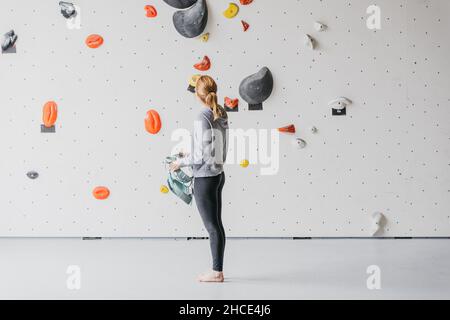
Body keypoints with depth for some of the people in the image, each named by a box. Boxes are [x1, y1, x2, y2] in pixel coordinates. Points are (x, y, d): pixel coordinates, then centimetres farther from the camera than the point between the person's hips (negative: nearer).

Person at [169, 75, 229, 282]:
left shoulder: (202, 119, -19)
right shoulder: (222, 115, 4)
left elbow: (201, 156, -18)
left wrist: (181, 162, -2)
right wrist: (190, 155, 18)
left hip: (205, 179, -8)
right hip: (218, 174, 8)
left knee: (212, 226, 2)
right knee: (217, 225, 14)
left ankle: (217, 272, 13)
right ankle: (218, 269, 24)